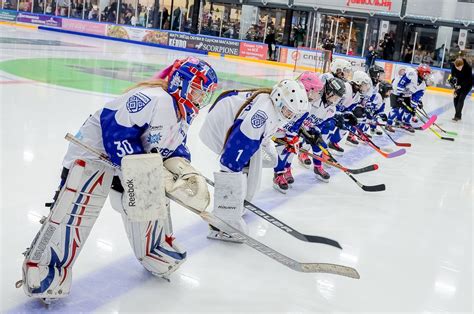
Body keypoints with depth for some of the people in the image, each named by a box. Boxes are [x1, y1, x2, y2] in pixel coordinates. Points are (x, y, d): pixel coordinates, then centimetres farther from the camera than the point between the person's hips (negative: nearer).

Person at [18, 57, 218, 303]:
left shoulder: (183, 117, 8)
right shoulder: (154, 98, -26)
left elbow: (173, 148, 12)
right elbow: (115, 124, -30)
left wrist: (184, 170, -8)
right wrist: (136, 165, -31)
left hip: (138, 160, 10)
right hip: (95, 151, -9)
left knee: (153, 199, 13)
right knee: (78, 208, -17)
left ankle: (155, 251, 39)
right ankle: (42, 267, 0)